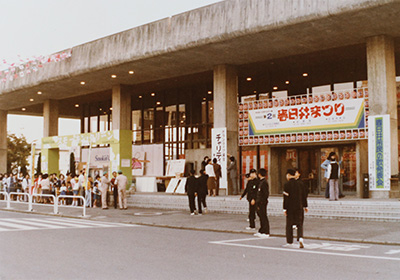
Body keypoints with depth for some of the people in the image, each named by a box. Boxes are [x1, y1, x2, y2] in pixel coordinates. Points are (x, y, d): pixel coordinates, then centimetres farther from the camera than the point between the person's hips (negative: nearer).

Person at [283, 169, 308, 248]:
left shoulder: (287, 184, -9)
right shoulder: (300, 183, 4)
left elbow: (286, 198, -11)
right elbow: (304, 195, 7)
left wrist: (284, 208, -7)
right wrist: (305, 206, 16)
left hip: (290, 207, -3)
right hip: (299, 206, 3)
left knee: (289, 224, 8)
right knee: (299, 223, 8)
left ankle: (289, 242, 13)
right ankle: (300, 237, -15)